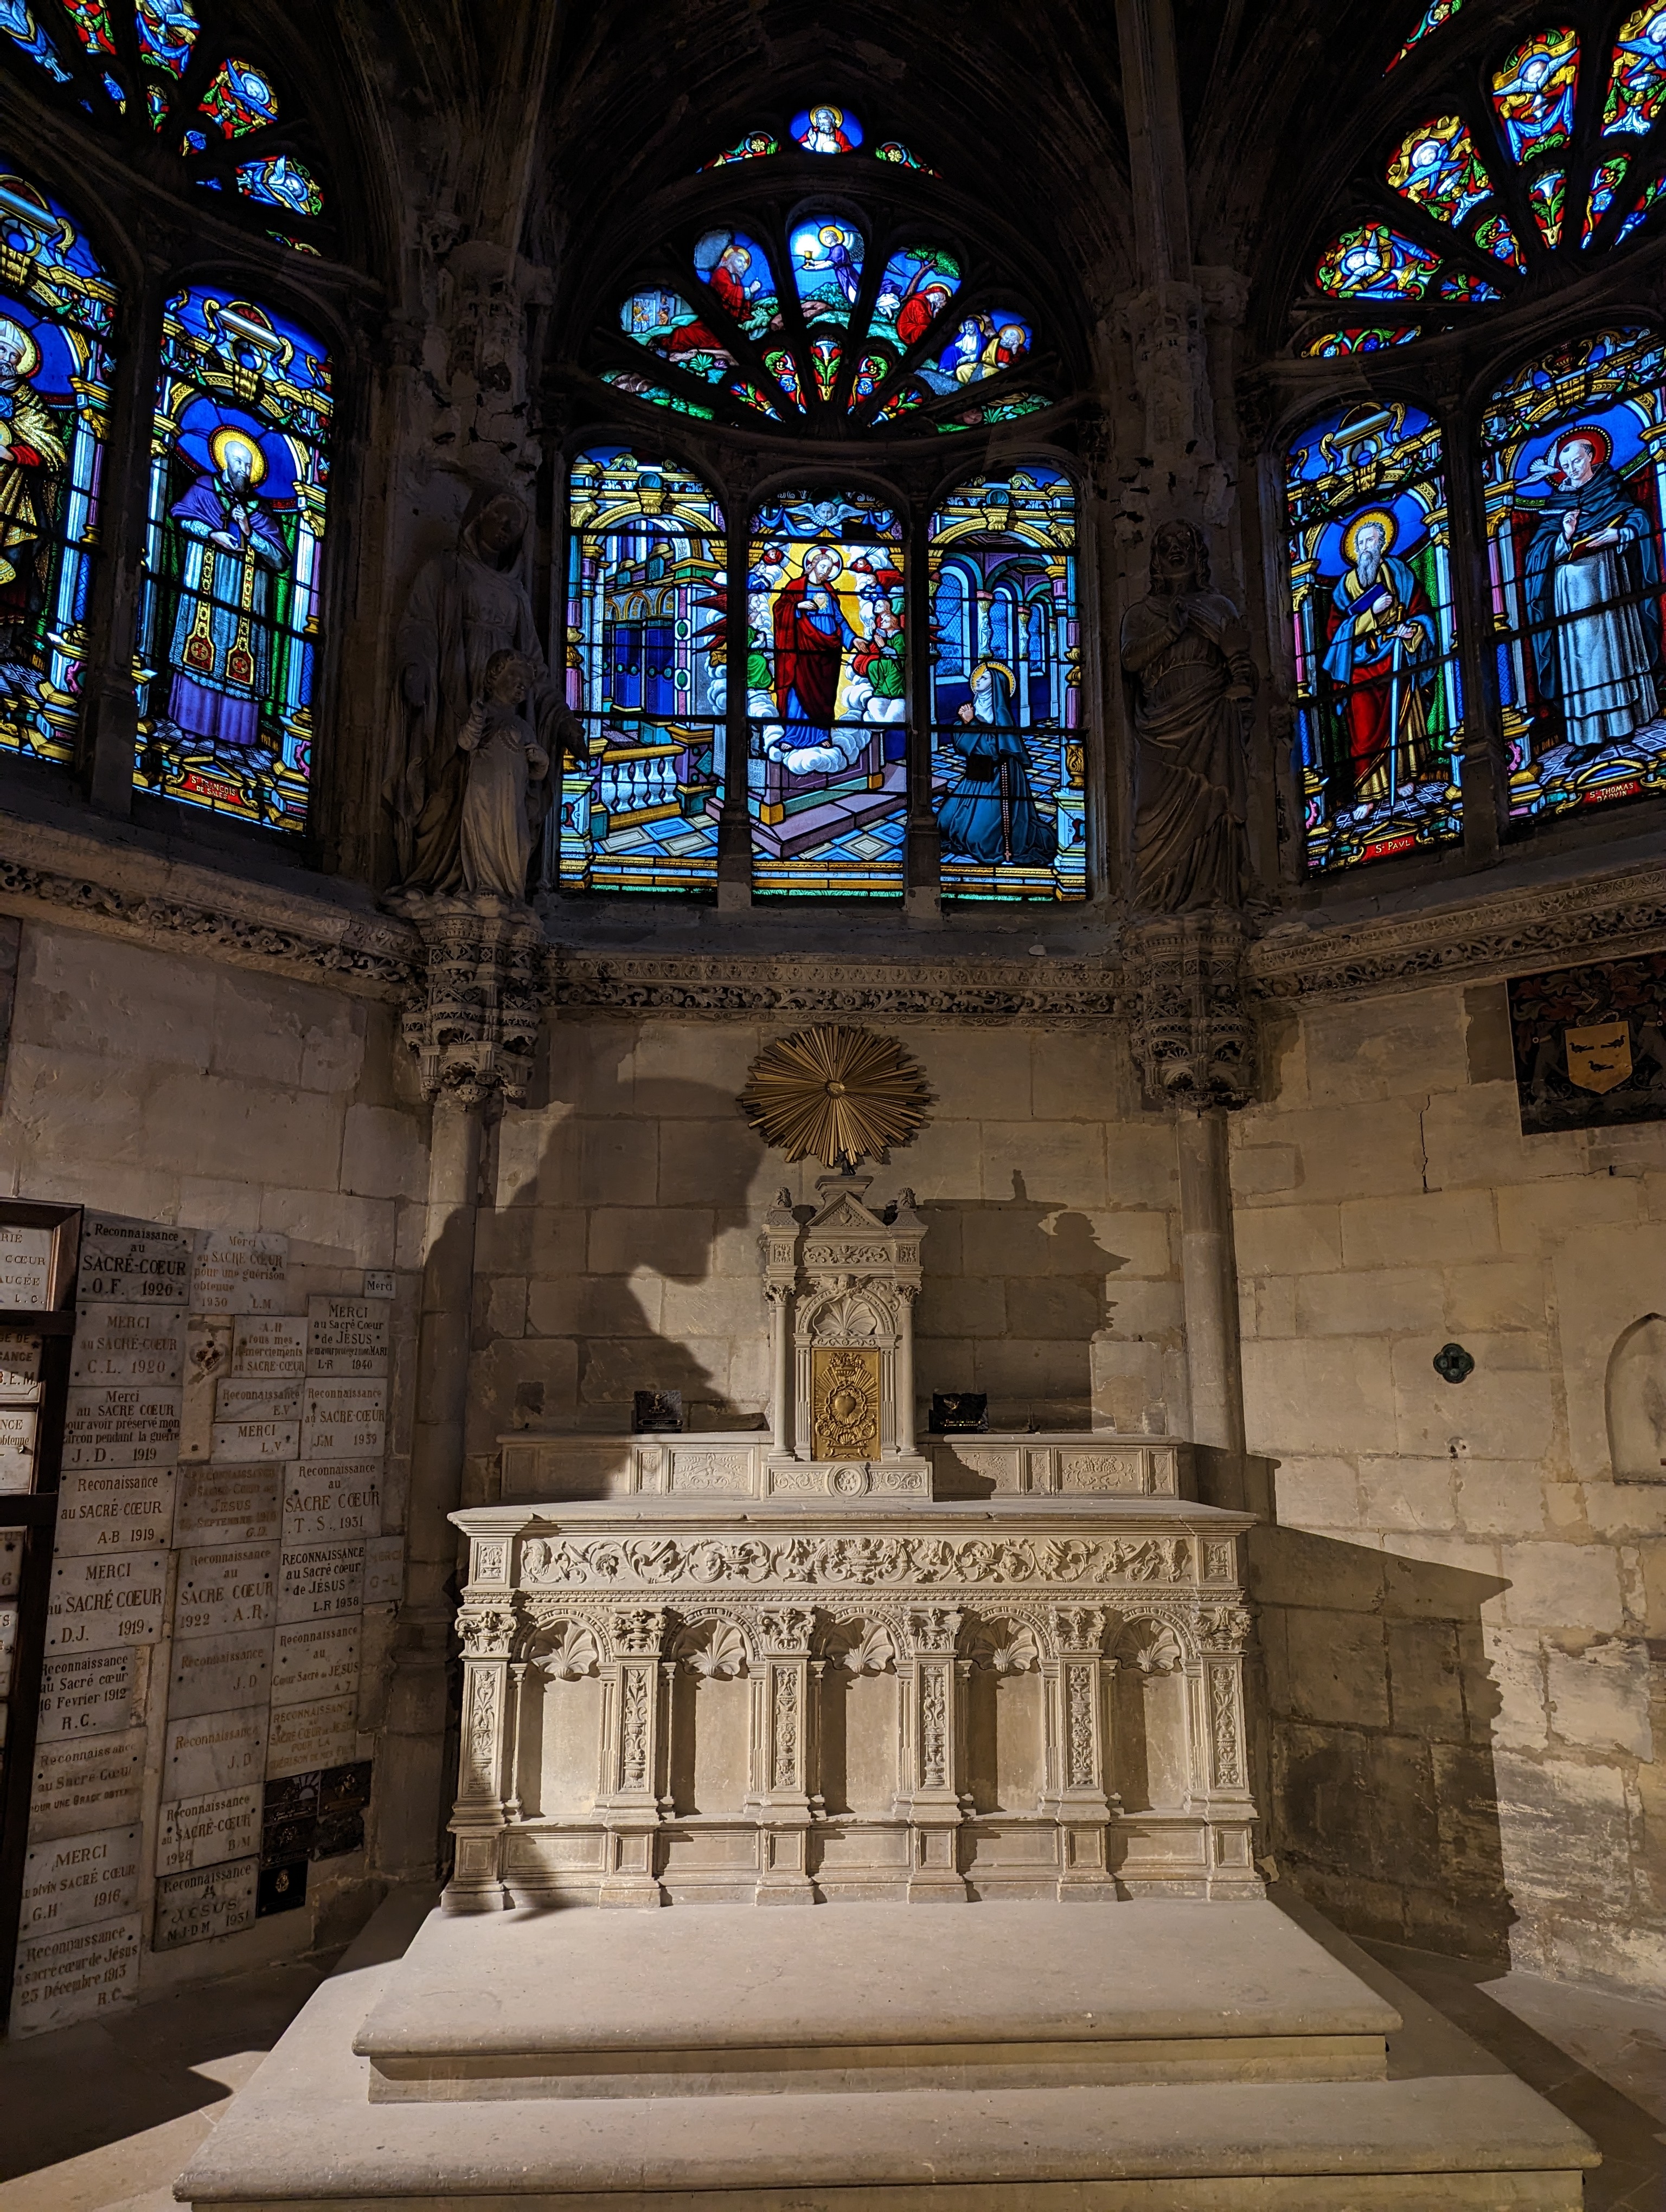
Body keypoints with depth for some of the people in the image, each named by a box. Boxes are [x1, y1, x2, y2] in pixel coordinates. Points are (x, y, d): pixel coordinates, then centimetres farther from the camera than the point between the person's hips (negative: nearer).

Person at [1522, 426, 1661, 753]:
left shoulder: (1611, 488, 11)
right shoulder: (1556, 501, 12)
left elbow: (1637, 517, 1)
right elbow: (1544, 551, 3)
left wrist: (1619, 534, -17)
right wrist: (1565, 536, -15)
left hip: (1609, 578, 0)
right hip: (1573, 587, 1)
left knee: (1616, 644, -2)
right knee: (1582, 653, -4)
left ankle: (1626, 719, 2)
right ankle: (1589, 734, -7)